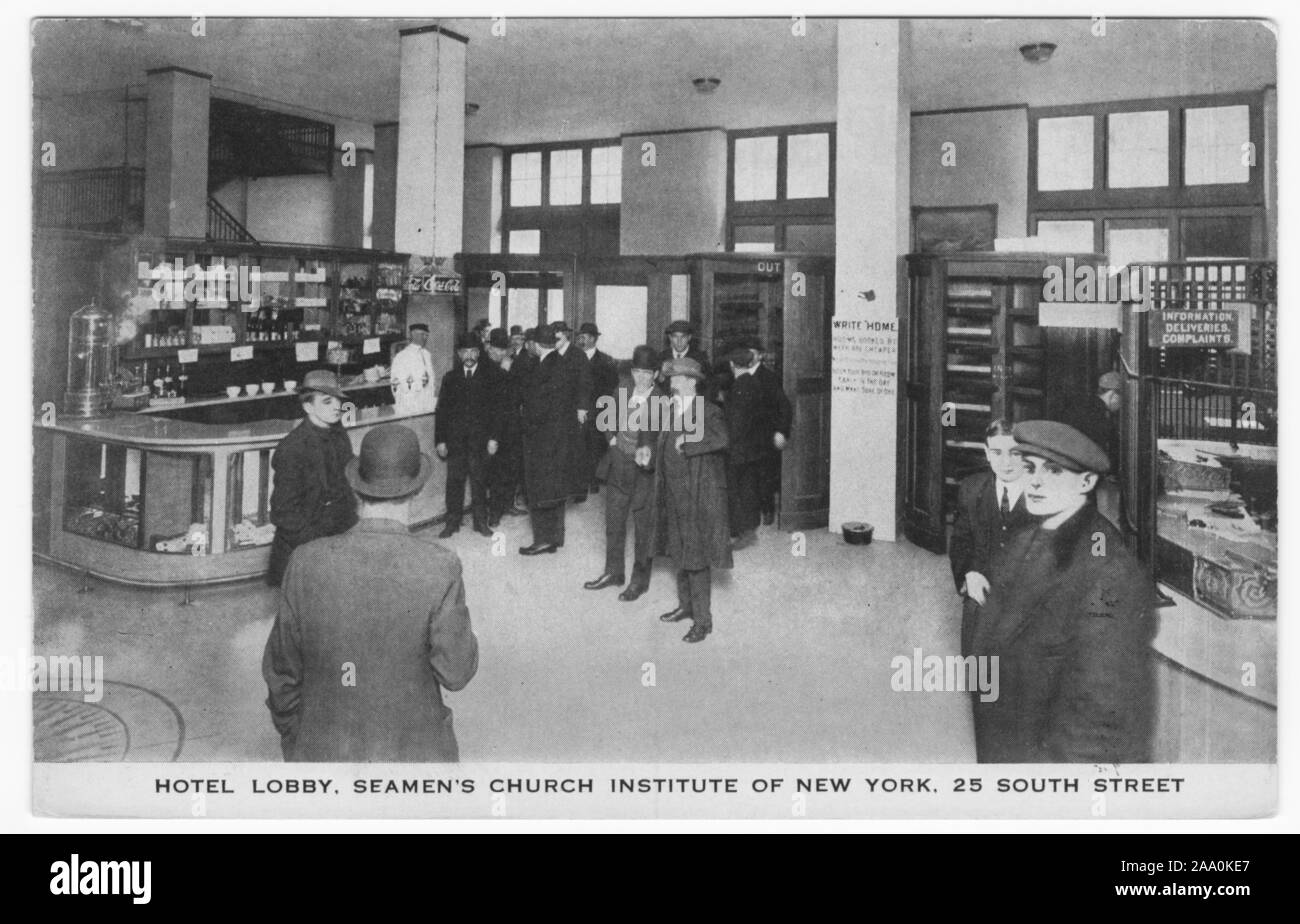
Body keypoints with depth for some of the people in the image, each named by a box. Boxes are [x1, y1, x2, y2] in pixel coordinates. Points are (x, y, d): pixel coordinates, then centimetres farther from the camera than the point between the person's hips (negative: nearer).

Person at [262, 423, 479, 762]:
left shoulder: (307, 563, -11)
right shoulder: (439, 568, -19)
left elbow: (281, 670, -1)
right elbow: (455, 672, -12)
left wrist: (292, 740, 15)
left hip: (325, 750, 2)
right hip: (413, 753, -2)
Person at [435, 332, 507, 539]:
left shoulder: (492, 376, 3)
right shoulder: (450, 378, 11)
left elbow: (499, 409, 0)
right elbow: (441, 411, 11)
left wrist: (494, 438, -8)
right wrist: (440, 440, 3)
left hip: (480, 439, -2)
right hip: (455, 439, 2)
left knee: (479, 480, 2)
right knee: (454, 480, 1)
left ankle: (481, 521, 13)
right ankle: (452, 522, 9)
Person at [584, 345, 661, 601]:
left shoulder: (661, 400, -18)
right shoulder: (624, 384, -3)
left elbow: (656, 434, -21)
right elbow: (609, 415, 13)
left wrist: (647, 449, -39)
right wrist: (612, 438, 2)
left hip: (643, 468, -6)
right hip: (617, 463, 6)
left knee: (643, 526, 7)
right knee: (613, 521, 18)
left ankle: (640, 579, 22)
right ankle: (613, 572, 34)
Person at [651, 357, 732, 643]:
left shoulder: (708, 412, -13)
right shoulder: (671, 410, 10)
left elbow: (721, 439, -32)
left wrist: (687, 442, -24)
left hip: (699, 496, -8)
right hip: (674, 496, 8)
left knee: (697, 559, -4)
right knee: (680, 554, 18)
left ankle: (703, 620, 5)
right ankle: (686, 605, 34)